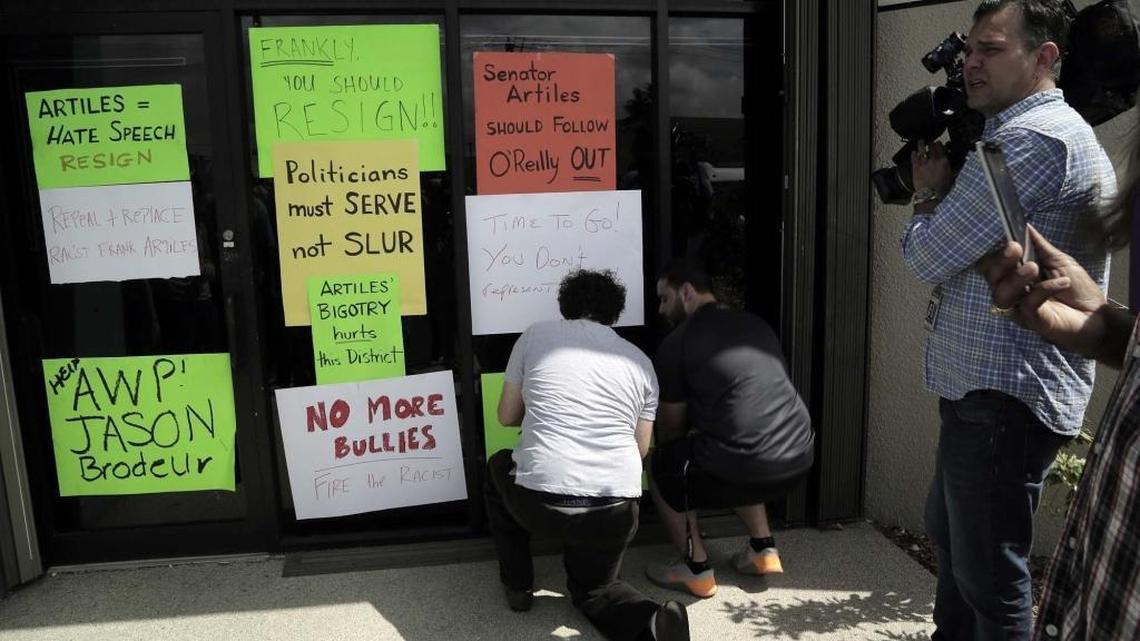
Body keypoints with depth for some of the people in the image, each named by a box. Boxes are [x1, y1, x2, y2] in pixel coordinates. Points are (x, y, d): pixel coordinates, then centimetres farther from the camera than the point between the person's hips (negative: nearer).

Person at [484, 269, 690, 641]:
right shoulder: (640, 362, 13)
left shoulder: (535, 335, 8)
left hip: (540, 502, -2)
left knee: (498, 467, 33)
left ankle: (518, 586, 33)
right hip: (616, 510, 2)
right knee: (593, 588, 30)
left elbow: (507, 416, 15)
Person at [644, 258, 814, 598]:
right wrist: (698, 434, 44)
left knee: (661, 466, 19)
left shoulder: (676, 343, 0)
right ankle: (763, 549, 29)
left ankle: (696, 570, 16)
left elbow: (671, 425, 11)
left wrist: (666, 452, 34)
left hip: (747, 466, -7)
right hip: (801, 458, 7)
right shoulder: (756, 324, 19)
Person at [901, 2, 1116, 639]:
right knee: (951, 535, 26)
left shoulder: (1032, 138, -19)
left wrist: (930, 194, 0)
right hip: (985, 384, 11)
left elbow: (929, 256, -19)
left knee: (989, 574, 1)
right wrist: (940, 192, 2)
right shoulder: (1044, 132, 16)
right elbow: (964, 250, 18)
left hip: (1003, 396, -11)